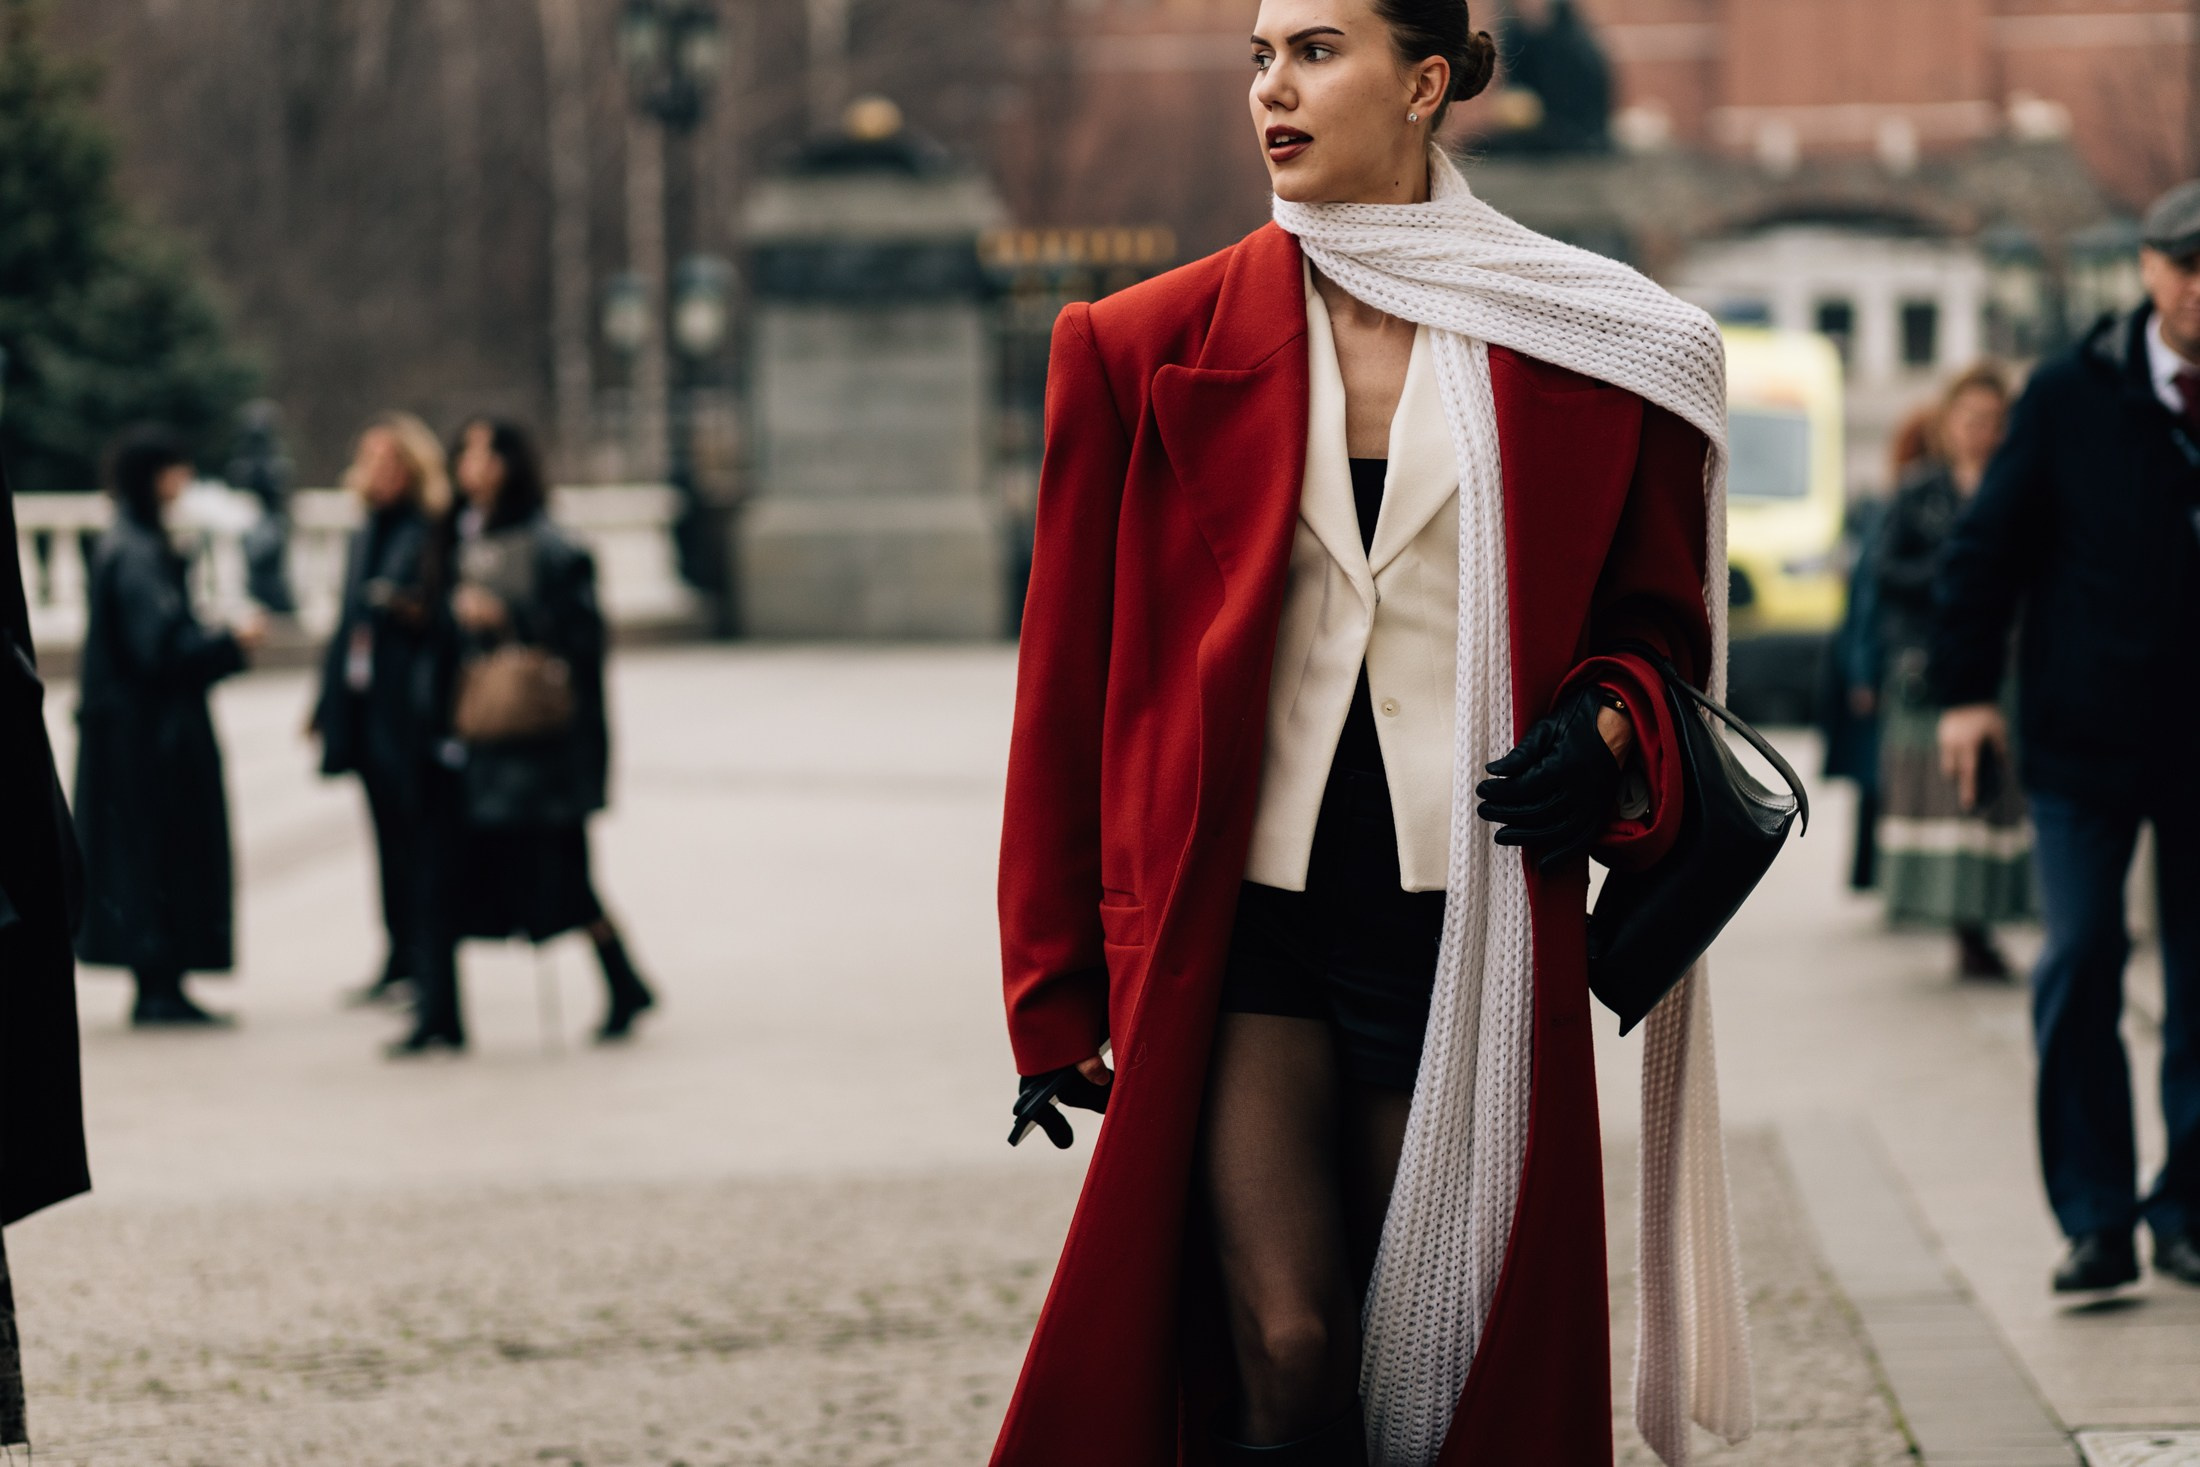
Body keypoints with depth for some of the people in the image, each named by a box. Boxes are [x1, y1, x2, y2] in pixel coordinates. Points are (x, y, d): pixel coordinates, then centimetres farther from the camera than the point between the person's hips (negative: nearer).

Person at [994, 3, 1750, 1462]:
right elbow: (1068, 682, 9)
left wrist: (1609, 727, -7)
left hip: (1468, 932, 1)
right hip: (1237, 917, -1)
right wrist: (1056, 993, 7)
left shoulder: (1589, 352, 6)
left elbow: (1654, 621, 17)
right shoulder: (1146, 351, 6)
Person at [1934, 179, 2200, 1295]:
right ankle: (2095, 1221, -1)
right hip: (2085, 738, -1)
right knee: (2079, 965, -6)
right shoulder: (2071, 398, 0)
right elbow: (1986, 546, 3)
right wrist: (1967, 688, -4)